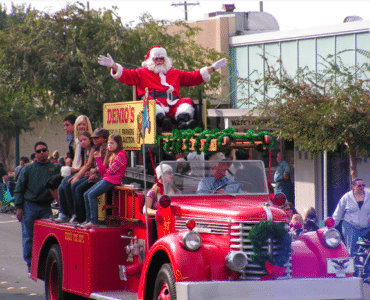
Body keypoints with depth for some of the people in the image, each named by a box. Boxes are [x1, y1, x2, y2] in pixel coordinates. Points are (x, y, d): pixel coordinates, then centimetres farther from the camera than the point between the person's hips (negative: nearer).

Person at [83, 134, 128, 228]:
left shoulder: (121, 155, -9)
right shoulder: (110, 155, 21)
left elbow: (111, 171, -15)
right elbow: (102, 171, 15)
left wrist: (105, 171, 5)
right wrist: (98, 158, 7)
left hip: (113, 180, -10)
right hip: (105, 179, 10)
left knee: (92, 194, -22)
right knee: (86, 194, 3)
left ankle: (93, 221, -23)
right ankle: (88, 219, 7)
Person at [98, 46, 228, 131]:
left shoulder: (174, 73, 37)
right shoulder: (143, 73, 29)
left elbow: (194, 77, 37)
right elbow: (126, 75, 15)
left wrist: (213, 68, 33)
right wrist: (113, 65, -2)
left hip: (173, 102, 3)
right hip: (155, 100, -3)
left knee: (187, 101, -27)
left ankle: (183, 121, -57)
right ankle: (162, 120, -67)